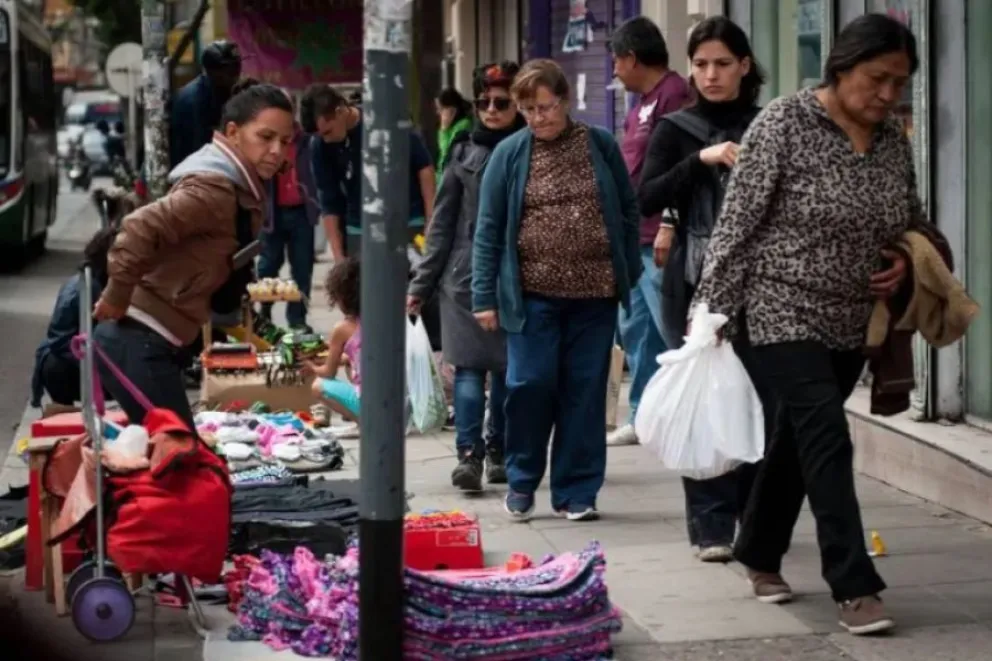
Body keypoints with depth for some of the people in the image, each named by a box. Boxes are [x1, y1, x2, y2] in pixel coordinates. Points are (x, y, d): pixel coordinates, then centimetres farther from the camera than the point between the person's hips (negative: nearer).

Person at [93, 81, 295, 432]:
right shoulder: (214, 188, -19)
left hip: (159, 343, 10)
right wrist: (116, 299, -22)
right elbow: (140, 228, -30)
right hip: (139, 342, -10)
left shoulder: (240, 189, 12)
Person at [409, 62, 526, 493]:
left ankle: (498, 450, 19)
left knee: (507, 366, 7)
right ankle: (469, 453, -11)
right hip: (465, 275, 1)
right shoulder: (465, 152, 7)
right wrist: (421, 284, 7)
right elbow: (443, 223, 9)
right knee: (469, 364, -7)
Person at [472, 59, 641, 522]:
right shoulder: (509, 153, 1)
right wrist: (484, 297, -3)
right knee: (529, 385, -4)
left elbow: (629, 212, 10)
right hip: (533, 294, -1)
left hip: (594, 294, 1)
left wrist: (630, 274, 6)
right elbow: (488, 229, 1)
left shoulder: (601, 145, 4)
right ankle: (521, 481, 16)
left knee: (584, 391, 4)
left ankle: (576, 492, 13)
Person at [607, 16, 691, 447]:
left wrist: (667, 227, -24)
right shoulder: (643, 103, 18)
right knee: (635, 328, 13)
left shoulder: (674, 95, -12)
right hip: (632, 237, 10)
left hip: (657, 238, -10)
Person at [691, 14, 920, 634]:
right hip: (784, 316, -6)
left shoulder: (894, 139, 4)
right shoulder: (784, 123, -14)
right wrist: (712, 314, -14)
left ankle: (760, 557, 33)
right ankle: (855, 587, -11)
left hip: (852, 325, 6)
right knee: (827, 443, -13)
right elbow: (737, 225, -13)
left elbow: (914, 222, 19)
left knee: (797, 442, 15)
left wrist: (906, 261, -3)